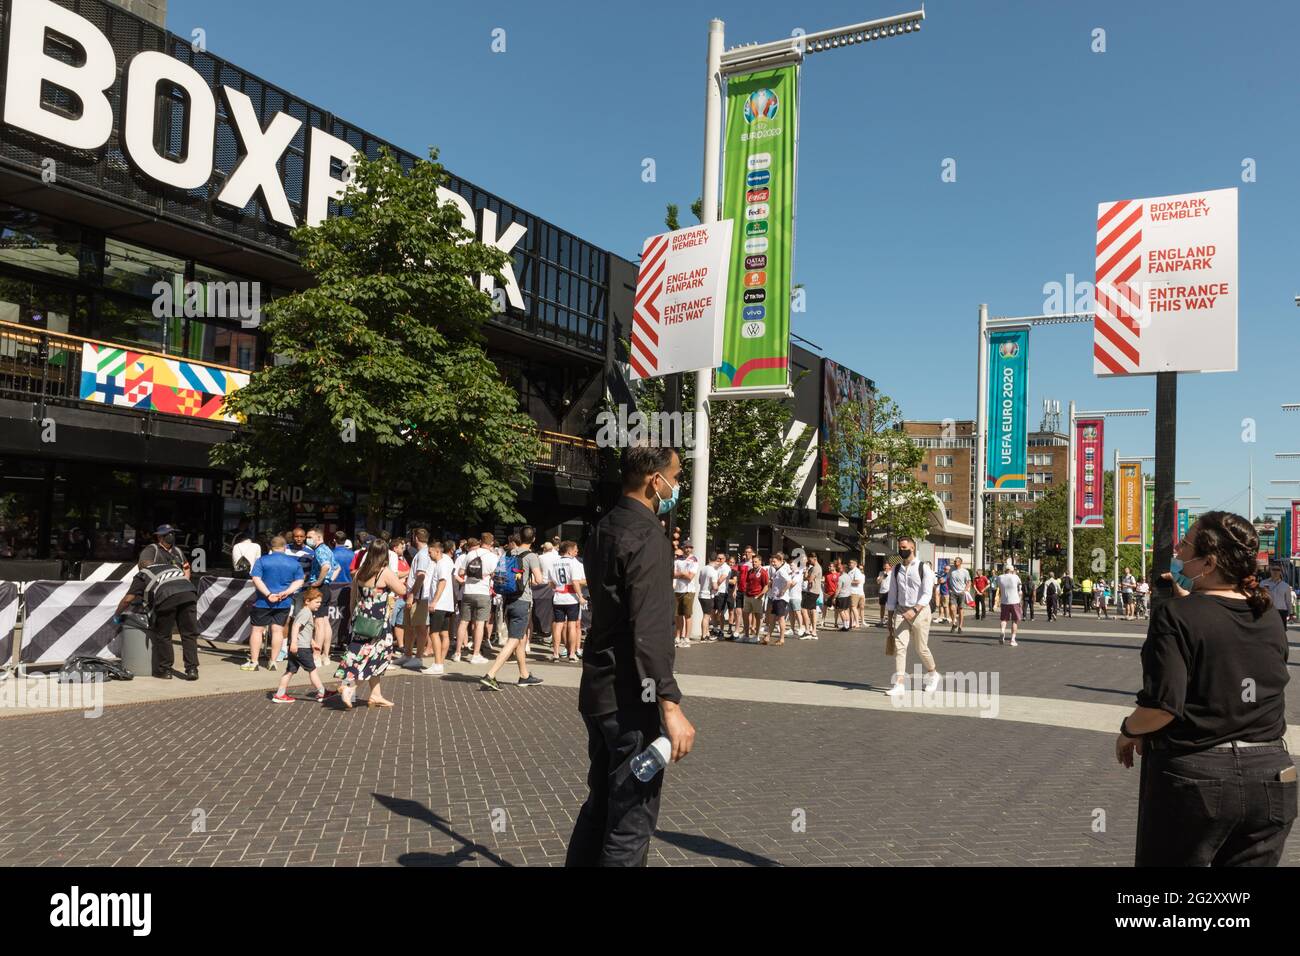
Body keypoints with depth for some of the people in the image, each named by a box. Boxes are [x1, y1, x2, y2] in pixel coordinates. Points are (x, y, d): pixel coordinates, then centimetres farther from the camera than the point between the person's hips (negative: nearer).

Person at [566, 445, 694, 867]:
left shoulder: (604, 528, 11)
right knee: (632, 817, 1)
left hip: (598, 690, 9)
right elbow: (651, 630, -26)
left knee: (600, 803, 20)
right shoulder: (648, 537, -18)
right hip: (631, 699, -9)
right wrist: (671, 705, -28)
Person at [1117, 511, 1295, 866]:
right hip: (1271, 778, 5)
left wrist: (1128, 731, -4)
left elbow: (1162, 705, -22)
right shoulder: (1270, 619, 2)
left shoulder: (1176, 615, -17)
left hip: (1193, 776, -5)